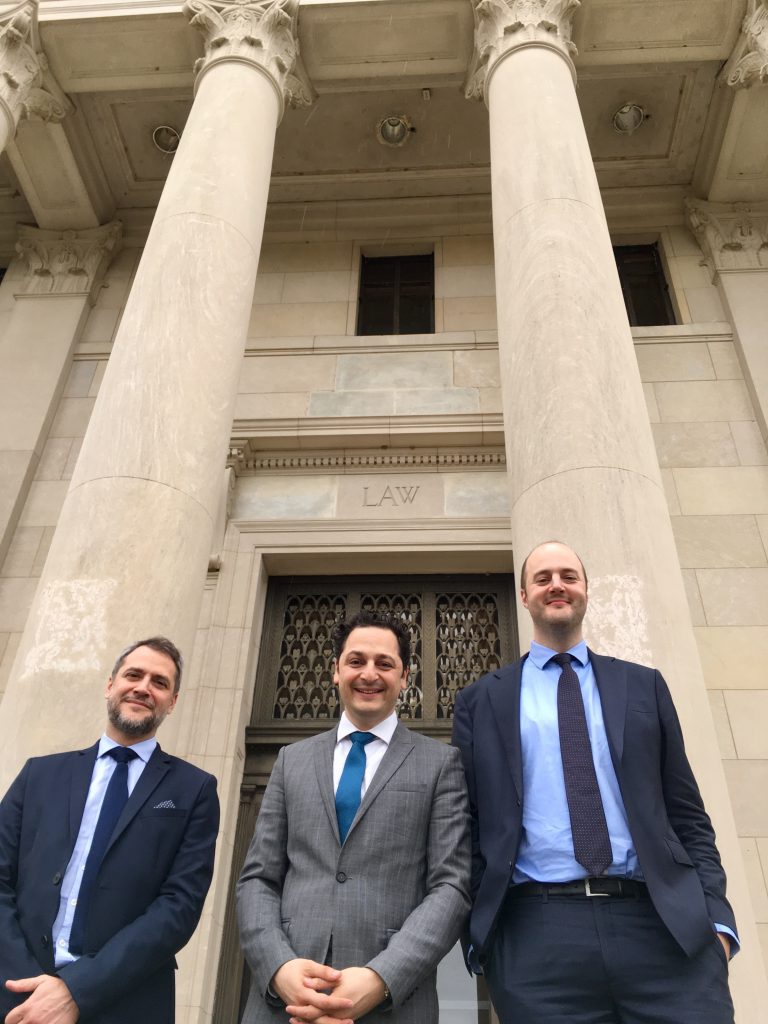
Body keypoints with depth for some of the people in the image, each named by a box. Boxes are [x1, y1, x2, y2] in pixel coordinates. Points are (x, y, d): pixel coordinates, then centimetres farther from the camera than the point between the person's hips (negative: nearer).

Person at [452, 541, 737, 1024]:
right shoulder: (482, 700, 9)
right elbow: (470, 825, 7)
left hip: (665, 927, 1)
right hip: (537, 935, -1)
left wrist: (715, 918, 0)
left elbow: (687, 815, 11)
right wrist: (478, 933, 1)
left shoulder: (643, 686, 13)